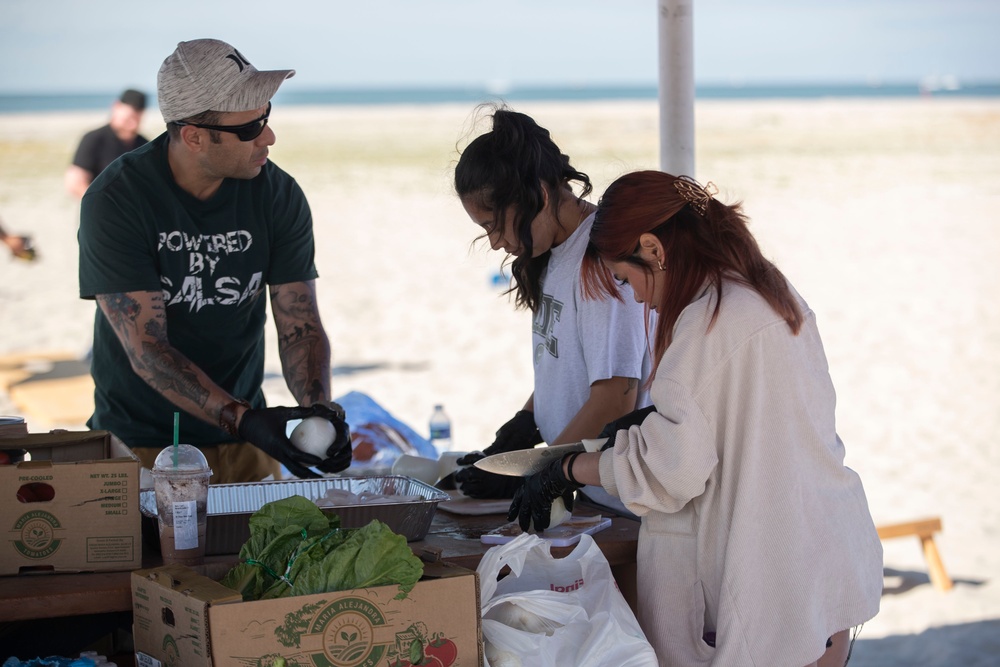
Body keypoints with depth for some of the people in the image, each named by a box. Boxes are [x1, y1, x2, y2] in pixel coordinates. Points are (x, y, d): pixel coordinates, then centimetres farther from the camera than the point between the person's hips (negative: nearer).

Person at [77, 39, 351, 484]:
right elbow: (146, 348, -23)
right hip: (138, 445, -3)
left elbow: (300, 326, -6)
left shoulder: (279, 196, -7)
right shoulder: (113, 201, -17)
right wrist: (243, 419, -35)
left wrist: (318, 406, -27)